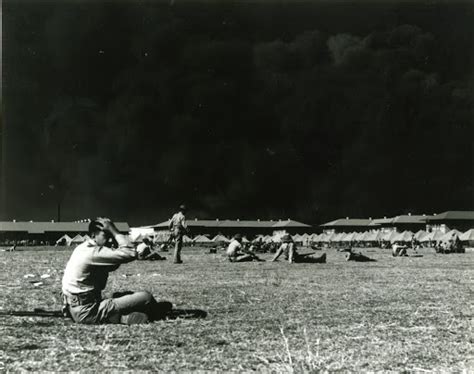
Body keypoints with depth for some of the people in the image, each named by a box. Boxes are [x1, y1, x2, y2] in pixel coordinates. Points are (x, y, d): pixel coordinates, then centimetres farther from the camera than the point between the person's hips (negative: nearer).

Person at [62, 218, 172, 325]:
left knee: (128, 295, 29)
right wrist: (114, 231, -13)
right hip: (88, 313, -10)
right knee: (146, 297, -7)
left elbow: (113, 266, 17)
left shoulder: (82, 248, 13)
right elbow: (131, 254, -23)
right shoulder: (93, 252, -18)